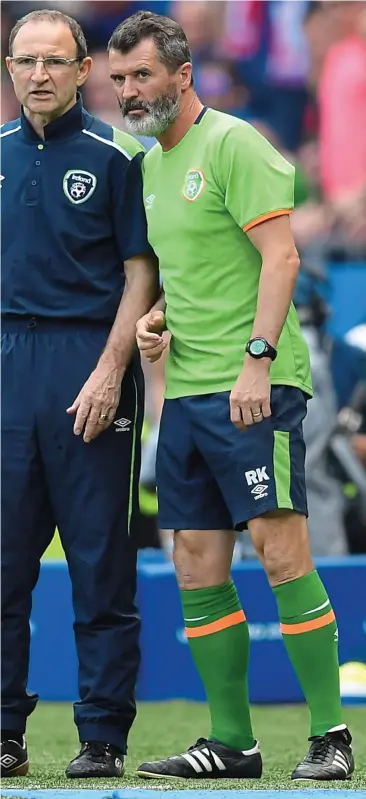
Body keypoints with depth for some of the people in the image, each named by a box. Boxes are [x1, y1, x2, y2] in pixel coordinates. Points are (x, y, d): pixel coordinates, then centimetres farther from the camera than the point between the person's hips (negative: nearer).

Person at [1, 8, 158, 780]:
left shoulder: (114, 156, -2)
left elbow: (141, 273, -4)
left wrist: (110, 372, -13)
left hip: (90, 365, -4)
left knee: (101, 566, -1)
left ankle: (103, 738, 4)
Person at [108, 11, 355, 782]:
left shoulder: (231, 144, -7)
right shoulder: (152, 166, 19)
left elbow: (280, 256, -14)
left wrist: (257, 358, -22)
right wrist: (154, 319, 8)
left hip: (252, 390, -9)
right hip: (185, 393, 9)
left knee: (281, 552, -10)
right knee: (198, 569, 6)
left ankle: (330, 735, -6)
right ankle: (231, 742, 11)